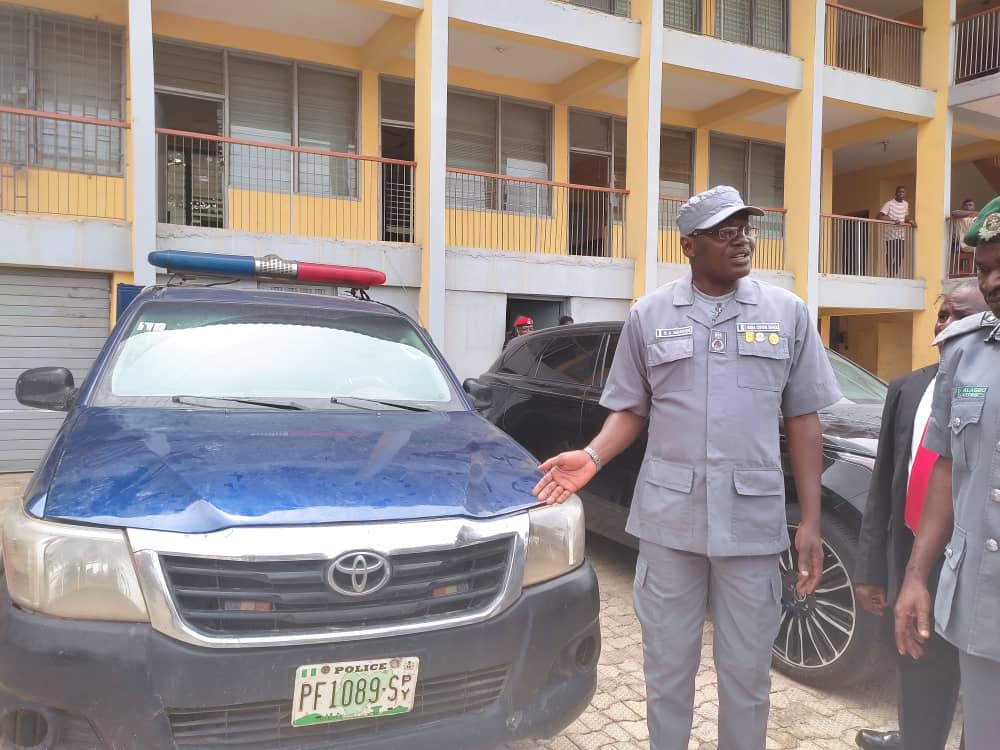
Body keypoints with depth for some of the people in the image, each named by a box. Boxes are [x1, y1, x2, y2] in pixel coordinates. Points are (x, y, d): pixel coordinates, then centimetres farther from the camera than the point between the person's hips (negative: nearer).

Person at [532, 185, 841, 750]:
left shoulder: (788, 312, 3)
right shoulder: (650, 315, 3)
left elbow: (803, 420, 5)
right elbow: (632, 410, 7)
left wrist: (811, 521, 0)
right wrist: (592, 456, -13)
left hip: (753, 520, 0)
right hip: (669, 517, 0)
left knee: (747, 672, 13)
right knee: (668, 666, 14)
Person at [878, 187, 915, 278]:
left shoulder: (906, 204, 12)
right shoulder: (889, 204, -10)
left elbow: (906, 218, 22)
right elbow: (880, 217, -18)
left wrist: (910, 222, 1)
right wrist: (893, 220, -25)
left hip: (901, 235, 6)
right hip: (891, 235, -6)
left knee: (900, 257, 5)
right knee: (891, 256, -8)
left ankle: (894, 276, 14)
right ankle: (890, 276, -2)